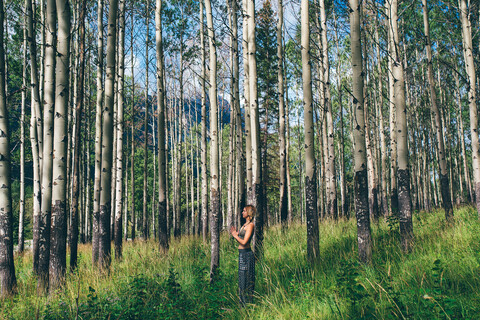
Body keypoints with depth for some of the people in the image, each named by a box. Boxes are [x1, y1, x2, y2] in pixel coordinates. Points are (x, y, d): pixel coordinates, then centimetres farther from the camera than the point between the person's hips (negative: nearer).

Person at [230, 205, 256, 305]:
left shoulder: (250, 225, -14)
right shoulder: (246, 224, 15)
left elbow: (244, 242, -20)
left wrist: (235, 235, -7)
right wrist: (236, 234, 6)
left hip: (246, 254, -10)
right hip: (242, 254, 10)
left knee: (246, 279, -2)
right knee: (242, 278, 14)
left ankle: (247, 303, 6)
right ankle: (243, 302, 23)